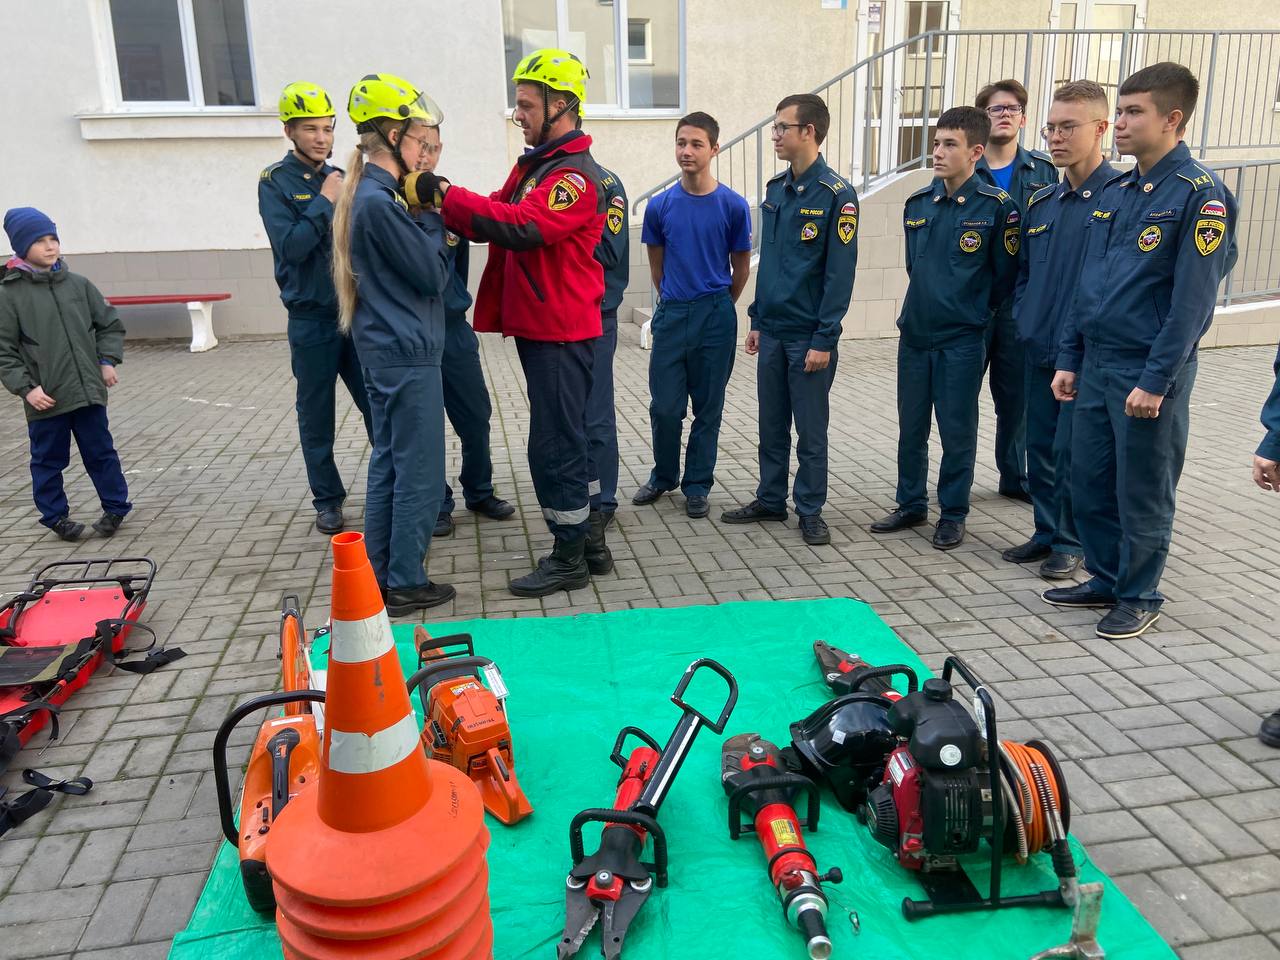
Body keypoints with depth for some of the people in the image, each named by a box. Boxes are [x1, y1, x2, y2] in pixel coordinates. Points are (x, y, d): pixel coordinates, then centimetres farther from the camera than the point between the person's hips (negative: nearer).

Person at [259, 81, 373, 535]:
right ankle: (327, 499, 20)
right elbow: (290, 247, -16)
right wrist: (325, 201, -15)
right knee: (316, 416, 7)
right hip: (311, 319, -3)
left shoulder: (340, 178, 8)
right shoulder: (276, 182, -4)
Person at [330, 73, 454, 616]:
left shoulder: (365, 195, 12)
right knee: (419, 473, 0)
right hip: (408, 354, -10)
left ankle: (378, 576, 27)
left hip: (382, 351, 10)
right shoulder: (380, 202, -18)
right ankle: (406, 585, 10)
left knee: (389, 464, 17)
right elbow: (432, 276, -14)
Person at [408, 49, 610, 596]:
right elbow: (495, 219, 12)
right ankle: (591, 544, 28)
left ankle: (569, 559, 10)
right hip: (538, 327, 10)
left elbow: (522, 225, -30)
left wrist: (446, 195, -25)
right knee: (569, 439, 15)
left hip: (561, 334, -10)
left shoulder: (575, 175, -15)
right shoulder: (533, 165, 16)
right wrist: (449, 205, -6)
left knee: (554, 445, -3)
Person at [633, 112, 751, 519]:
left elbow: (741, 265, 7)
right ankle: (663, 475, 27)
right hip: (671, 315, 1)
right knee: (664, 405, 5)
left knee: (708, 407, 7)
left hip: (716, 318, -1)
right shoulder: (660, 206, 0)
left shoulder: (733, 206, -5)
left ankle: (697, 485, 20)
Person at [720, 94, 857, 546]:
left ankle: (810, 510, 18)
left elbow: (840, 273, -14)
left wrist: (824, 339, -16)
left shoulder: (836, 195, -11)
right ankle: (770, 499, 27)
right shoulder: (775, 188, 9)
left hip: (809, 334, -6)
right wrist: (757, 319, 13)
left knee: (810, 428, 5)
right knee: (771, 424, 14)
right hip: (772, 330, 6)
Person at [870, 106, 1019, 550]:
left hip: (961, 339, -5)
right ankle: (910, 504, 26)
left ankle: (953, 514, 18)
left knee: (957, 431, 4)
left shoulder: (996, 207, -9)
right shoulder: (917, 203, 6)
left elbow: (1005, 274, -1)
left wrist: (971, 311, 8)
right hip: (914, 332, 5)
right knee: (911, 427, 12)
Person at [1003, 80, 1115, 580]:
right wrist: (1023, 319, 8)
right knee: (1040, 447, 13)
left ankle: (1071, 542, 17)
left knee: (1072, 451, 1)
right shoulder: (1039, 202, 11)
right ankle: (1047, 532, 28)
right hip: (1038, 349, 6)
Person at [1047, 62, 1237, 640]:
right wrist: (1069, 360, 11)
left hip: (1149, 373, -7)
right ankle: (1106, 580, 30)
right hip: (1096, 366, 7)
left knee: (1142, 494, 5)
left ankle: (1139, 597, 21)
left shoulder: (1199, 194, -10)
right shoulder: (1113, 194, 11)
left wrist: (1156, 380, -19)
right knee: (1089, 483, 13)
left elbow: (1193, 300, -16)